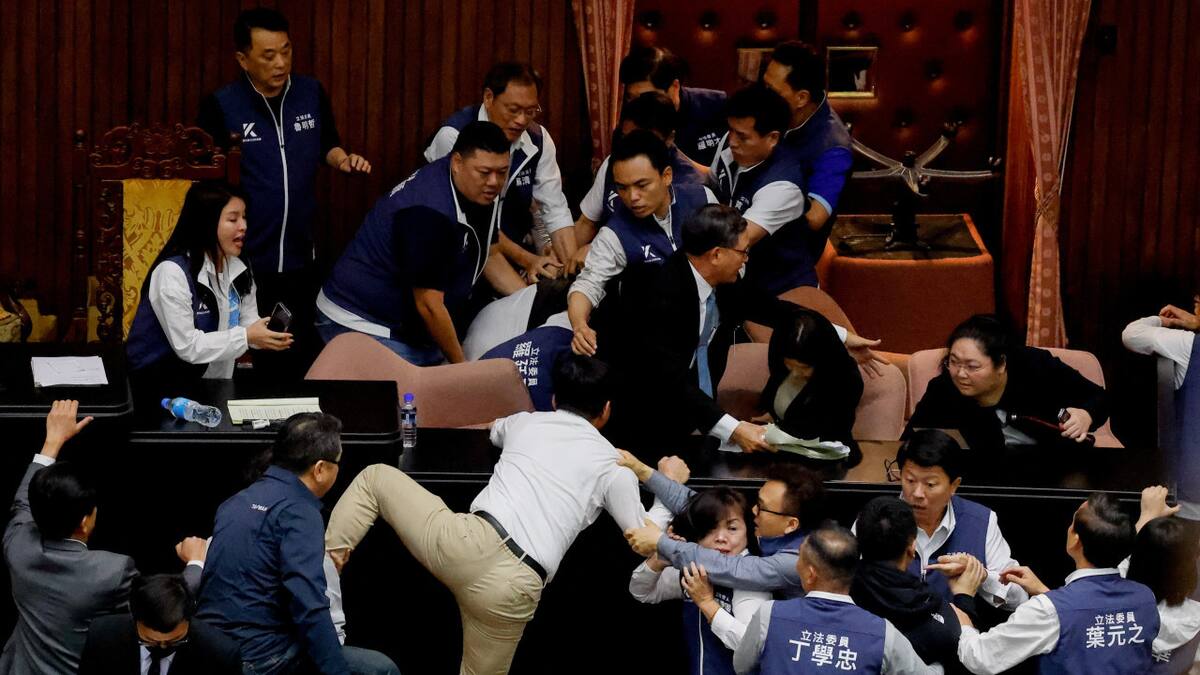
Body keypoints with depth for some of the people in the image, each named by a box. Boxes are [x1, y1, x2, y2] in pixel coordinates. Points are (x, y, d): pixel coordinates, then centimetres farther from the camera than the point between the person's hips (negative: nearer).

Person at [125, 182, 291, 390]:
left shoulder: (237, 269, 7)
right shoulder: (173, 272, -18)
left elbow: (249, 324, 5)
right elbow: (186, 346, -22)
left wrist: (266, 335, -17)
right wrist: (246, 337, -24)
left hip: (216, 379, 7)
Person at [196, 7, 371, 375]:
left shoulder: (312, 93, 0)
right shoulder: (221, 105, -11)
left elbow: (326, 146, 16)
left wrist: (344, 159, -5)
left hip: (300, 255, 4)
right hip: (244, 259, -4)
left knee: (301, 360, 13)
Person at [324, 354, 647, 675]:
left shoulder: (526, 422, 23)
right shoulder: (613, 465, 13)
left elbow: (495, 431, 49)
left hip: (468, 544, 2)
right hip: (514, 591, -2)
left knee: (375, 478, 26)